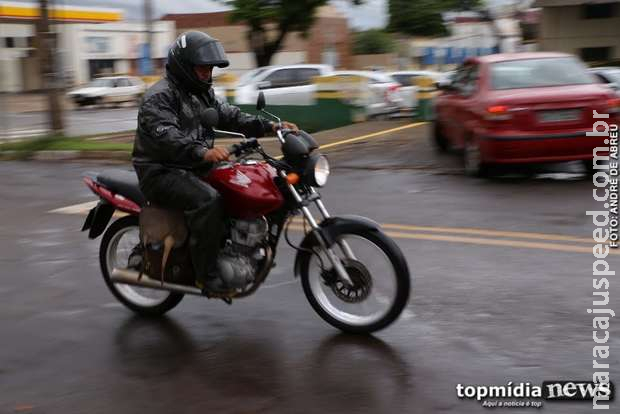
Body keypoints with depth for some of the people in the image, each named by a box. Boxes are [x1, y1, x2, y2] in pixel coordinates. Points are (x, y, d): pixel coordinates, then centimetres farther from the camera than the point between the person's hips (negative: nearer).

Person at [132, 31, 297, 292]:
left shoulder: (202, 93, 17)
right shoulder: (159, 97, -14)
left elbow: (230, 116, 11)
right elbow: (166, 136, -30)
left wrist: (270, 127, -3)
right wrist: (203, 152, -47)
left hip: (195, 169, 9)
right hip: (162, 173, -9)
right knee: (208, 200, -33)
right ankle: (206, 274, -27)